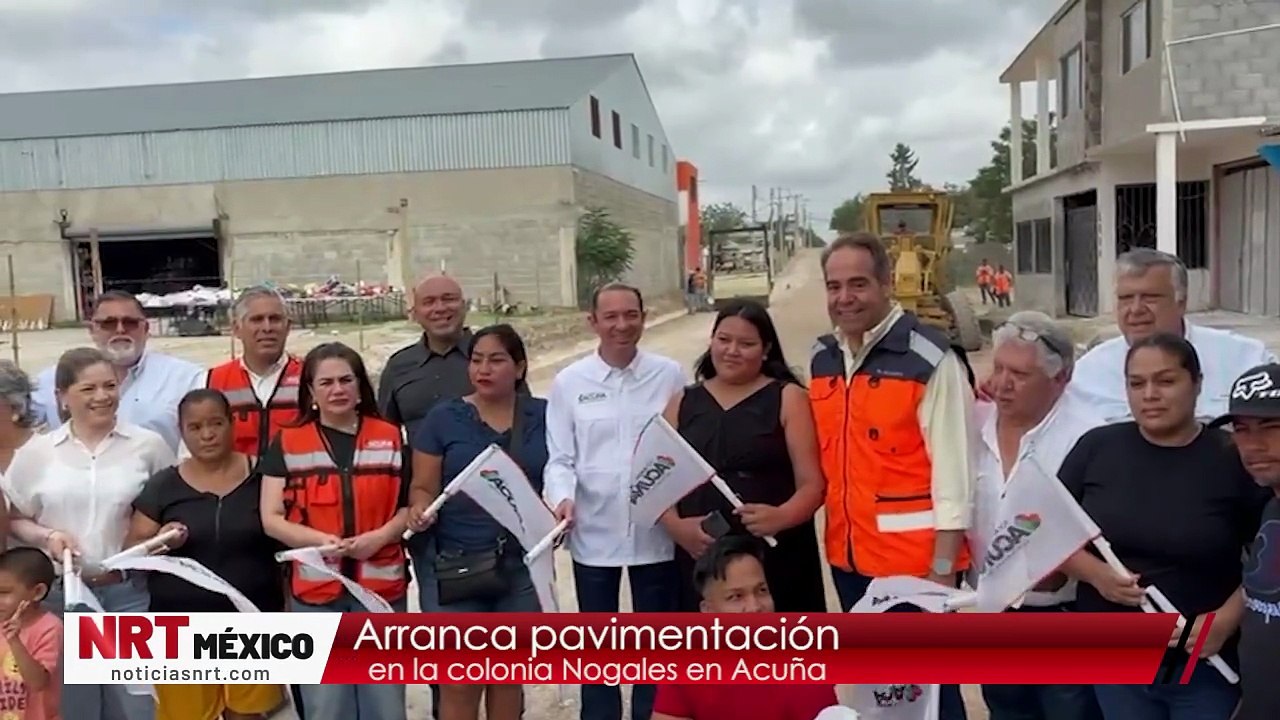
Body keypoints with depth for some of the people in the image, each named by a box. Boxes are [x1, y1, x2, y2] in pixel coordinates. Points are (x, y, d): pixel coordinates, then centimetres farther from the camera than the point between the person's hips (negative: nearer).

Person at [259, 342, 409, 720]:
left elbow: (410, 505, 7)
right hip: (315, 590, 0)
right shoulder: (287, 443, 3)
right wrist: (320, 539, -17)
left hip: (382, 587, 1)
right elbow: (271, 519, 0)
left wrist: (381, 536, -12)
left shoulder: (390, 438, 6)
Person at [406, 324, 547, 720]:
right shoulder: (443, 418, -1)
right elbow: (423, 486, 1)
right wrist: (420, 510, -20)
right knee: (459, 681, 1)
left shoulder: (544, 416, 3)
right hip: (455, 566, -2)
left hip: (523, 565, 2)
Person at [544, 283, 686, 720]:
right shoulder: (569, 383, -2)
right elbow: (560, 458, -1)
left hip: (656, 531, 0)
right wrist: (563, 498, -20)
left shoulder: (670, 376, -1)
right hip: (594, 532, 0)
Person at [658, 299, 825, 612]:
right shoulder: (683, 403, 12)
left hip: (775, 557, -2)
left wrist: (781, 517, -24)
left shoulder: (787, 398, 2)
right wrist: (677, 526, -10)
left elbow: (812, 484, -4)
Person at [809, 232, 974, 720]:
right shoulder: (822, 359, 6)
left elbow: (953, 471, -14)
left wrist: (942, 568, -15)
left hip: (913, 557, -6)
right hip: (847, 555, 6)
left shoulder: (930, 359, -14)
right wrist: (835, 539, 10)